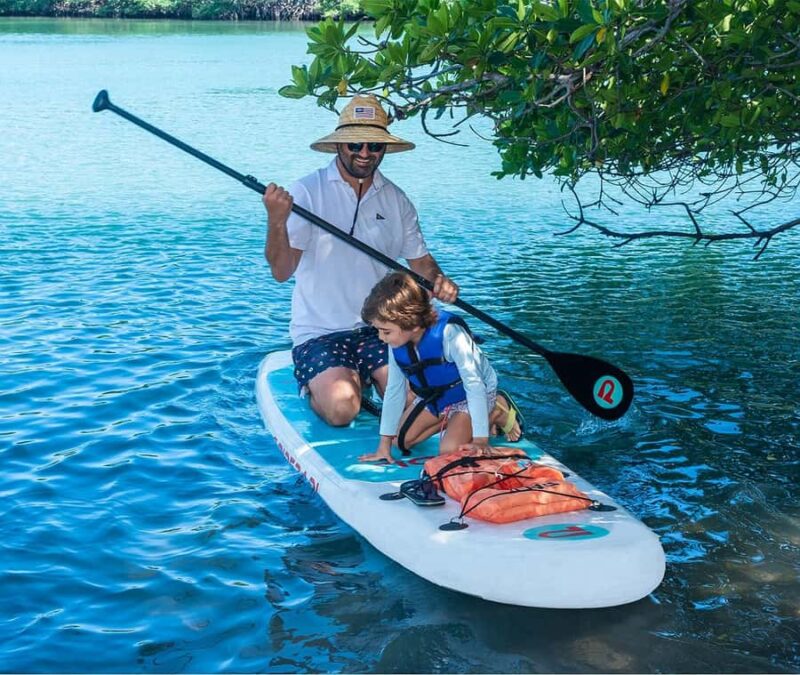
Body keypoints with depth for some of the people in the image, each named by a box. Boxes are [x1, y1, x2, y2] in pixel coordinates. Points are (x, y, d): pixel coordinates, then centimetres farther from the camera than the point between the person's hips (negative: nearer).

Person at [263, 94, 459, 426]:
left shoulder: (396, 200, 8)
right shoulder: (307, 192, -8)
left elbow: (420, 260, 15)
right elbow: (282, 271, -14)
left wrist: (438, 281, -8)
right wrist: (276, 221, -32)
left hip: (380, 328, 4)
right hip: (319, 333, -4)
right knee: (341, 407, -25)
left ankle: (360, 377, 16)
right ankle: (319, 386, 12)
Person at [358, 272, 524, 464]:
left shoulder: (449, 333, -37)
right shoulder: (397, 342, -17)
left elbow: (474, 384, -32)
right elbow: (394, 390, -6)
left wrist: (481, 440, -33)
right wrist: (384, 445, -5)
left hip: (470, 396, -6)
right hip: (433, 396, 6)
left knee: (449, 450, -23)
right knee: (402, 440, -2)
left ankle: (497, 412, -1)